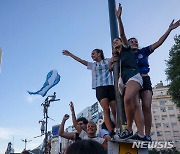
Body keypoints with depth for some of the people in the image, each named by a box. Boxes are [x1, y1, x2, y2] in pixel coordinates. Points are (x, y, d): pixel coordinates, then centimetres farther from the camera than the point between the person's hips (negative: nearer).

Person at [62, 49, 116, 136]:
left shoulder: (108, 61, 18)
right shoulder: (93, 65, 26)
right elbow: (81, 60, 28)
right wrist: (69, 54, 29)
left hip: (110, 86, -1)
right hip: (100, 88, 1)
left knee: (114, 110, -7)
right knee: (106, 109, -19)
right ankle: (111, 132, -28)